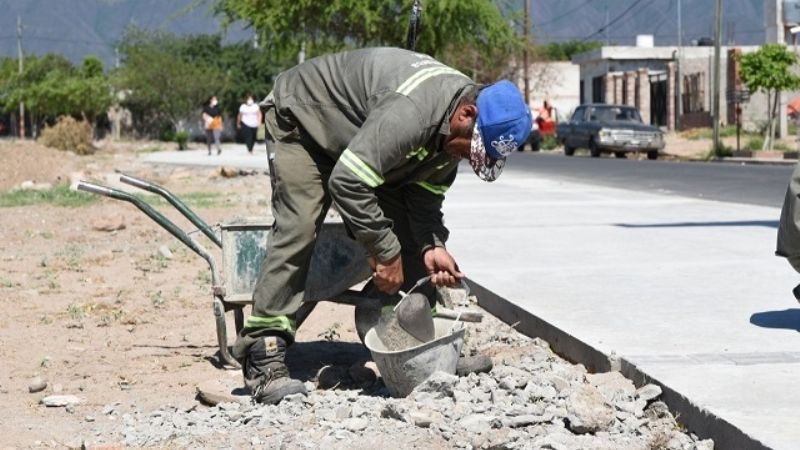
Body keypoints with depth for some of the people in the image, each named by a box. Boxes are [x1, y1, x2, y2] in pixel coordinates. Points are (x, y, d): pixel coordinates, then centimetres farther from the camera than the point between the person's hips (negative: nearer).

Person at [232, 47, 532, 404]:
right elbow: (347, 181, -41)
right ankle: (263, 357, -22)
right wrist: (384, 252, -33)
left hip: (359, 133, 9)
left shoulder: (454, 130, -12)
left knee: (405, 234, -2)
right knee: (299, 228, -23)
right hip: (301, 118, -9)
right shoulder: (410, 111, -41)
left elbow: (425, 194, -2)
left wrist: (432, 246, -20)